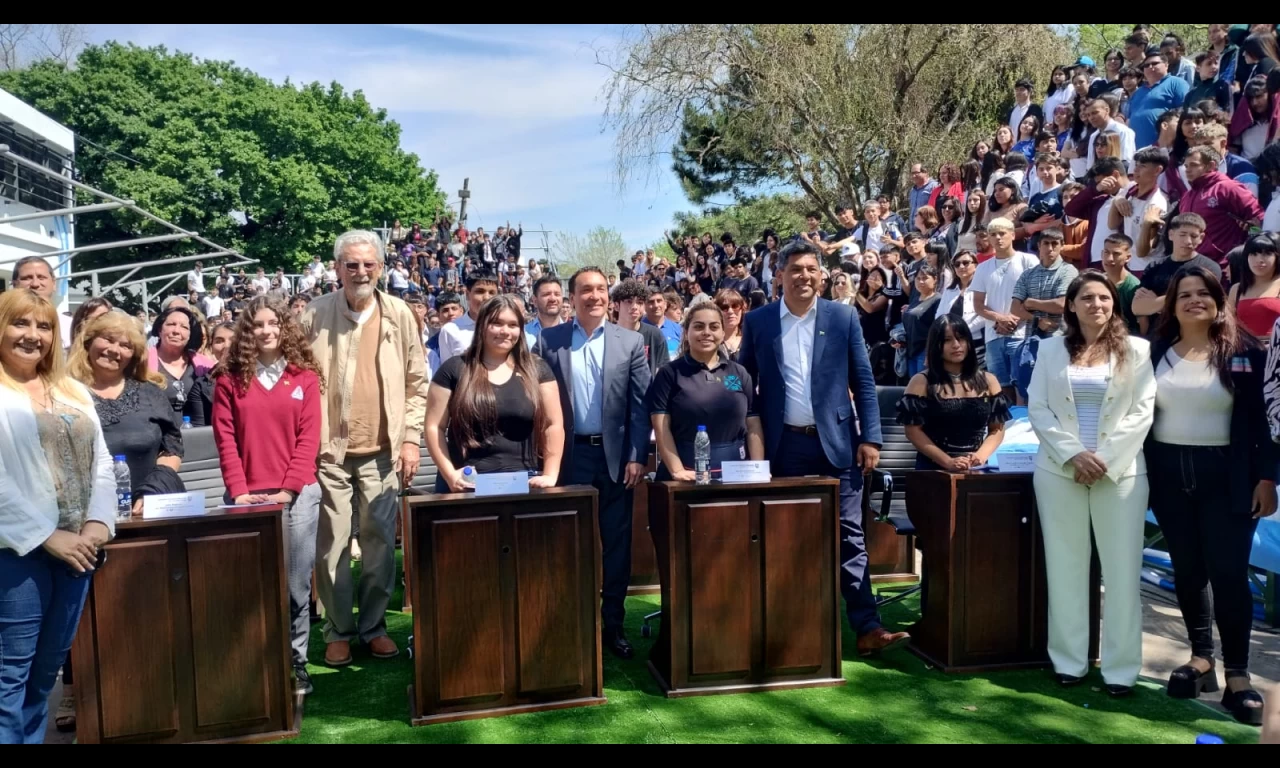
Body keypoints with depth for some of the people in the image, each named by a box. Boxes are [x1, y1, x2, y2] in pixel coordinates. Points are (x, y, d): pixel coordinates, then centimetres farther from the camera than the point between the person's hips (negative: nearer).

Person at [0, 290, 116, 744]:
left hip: (76, 546, 6)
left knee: (49, 666, 14)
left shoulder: (74, 393, 13)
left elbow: (101, 463, 10)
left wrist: (97, 525, -4)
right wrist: (46, 537, -16)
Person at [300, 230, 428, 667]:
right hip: (328, 451, -1)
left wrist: (411, 439, -2)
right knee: (331, 545, 5)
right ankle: (338, 630, 21)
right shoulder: (315, 314, -2)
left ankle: (373, 625, 24)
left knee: (381, 544, 8)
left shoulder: (399, 315, 2)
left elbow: (417, 383, 4)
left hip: (382, 451, 1)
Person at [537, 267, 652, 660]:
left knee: (616, 544, 8)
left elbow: (640, 404, 1)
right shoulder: (549, 340, 1)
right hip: (569, 455, -1)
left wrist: (637, 457, -6)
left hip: (615, 455, 1)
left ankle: (613, 624, 20)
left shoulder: (631, 341, 3)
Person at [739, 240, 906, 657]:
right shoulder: (757, 321, 3)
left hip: (835, 441, 0)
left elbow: (863, 381, 3)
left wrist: (870, 437, -4)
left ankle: (867, 628, 3)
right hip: (783, 446, 1)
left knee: (849, 536, 0)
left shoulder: (844, 317, 3)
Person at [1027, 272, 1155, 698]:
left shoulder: (1136, 350, 5)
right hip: (1059, 471, 1)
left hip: (1121, 470, -1)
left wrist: (1105, 460, -11)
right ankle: (1069, 660, 14)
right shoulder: (1051, 349, 9)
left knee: (1122, 568, 0)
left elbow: (1142, 412, -2)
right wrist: (1073, 455, -10)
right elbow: (1037, 408, 2)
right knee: (1065, 566, 4)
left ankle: (1121, 667, 9)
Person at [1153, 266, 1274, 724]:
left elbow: (1261, 417, -3)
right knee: (1187, 571, 10)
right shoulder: (1156, 352, 5)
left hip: (1226, 475, -3)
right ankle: (1201, 657, 25)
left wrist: (1266, 477, -8)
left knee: (1228, 573, -3)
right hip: (1170, 474, 3)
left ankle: (1237, 674, 8)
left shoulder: (1244, 351, -2)